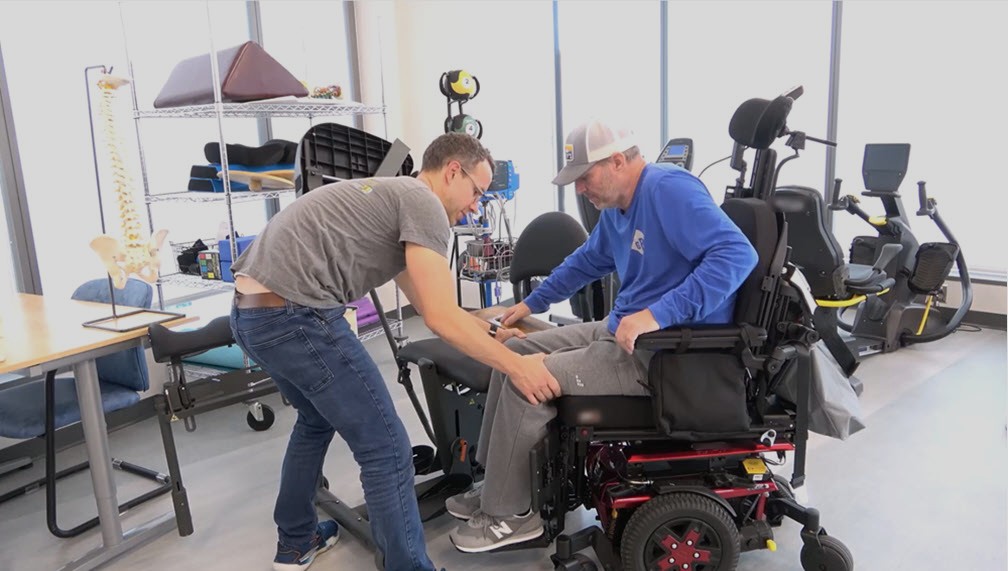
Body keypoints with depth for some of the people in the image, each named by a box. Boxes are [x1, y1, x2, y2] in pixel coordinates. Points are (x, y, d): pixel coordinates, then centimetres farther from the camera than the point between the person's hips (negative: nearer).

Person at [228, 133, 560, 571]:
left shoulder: (393, 197, 25)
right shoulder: (423, 202, -5)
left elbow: (430, 306, 30)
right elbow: (441, 319, -12)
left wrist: (491, 331, 35)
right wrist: (517, 366, -5)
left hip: (251, 312, 11)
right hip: (294, 315, -11)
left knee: (317, 419, 31)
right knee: (386, 450, -1)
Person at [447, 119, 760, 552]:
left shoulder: (670, 190, -20)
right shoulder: (616, 207, 11)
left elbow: (738, 254, -31)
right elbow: (587, 261, 29)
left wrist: (657, 315, -37)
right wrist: (532, 303, 29)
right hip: (622, 332, 10)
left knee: (526, 380, -16)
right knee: (513, 353, 9)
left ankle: (509, 514, 3)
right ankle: (497, 483, 18)